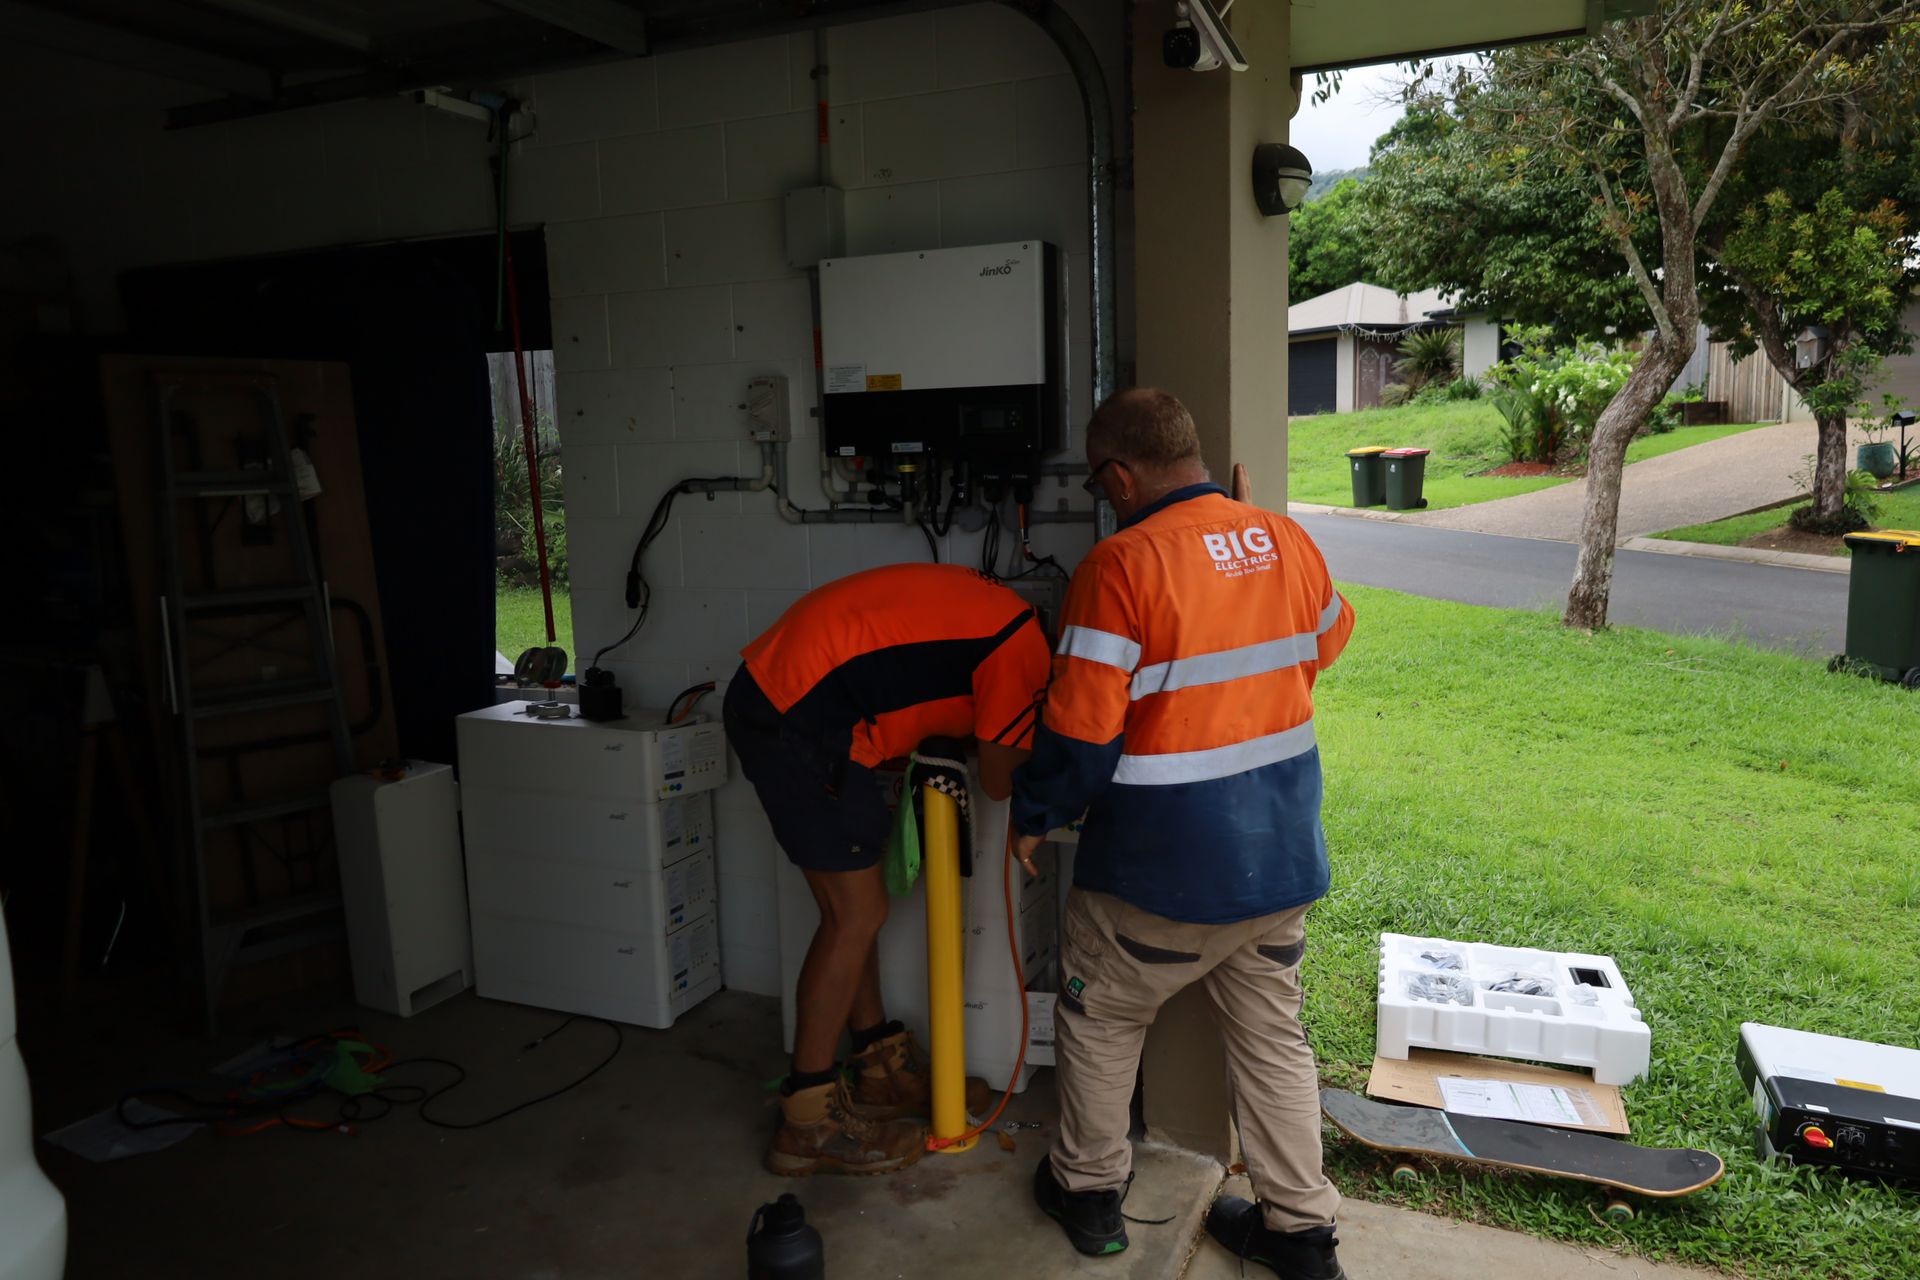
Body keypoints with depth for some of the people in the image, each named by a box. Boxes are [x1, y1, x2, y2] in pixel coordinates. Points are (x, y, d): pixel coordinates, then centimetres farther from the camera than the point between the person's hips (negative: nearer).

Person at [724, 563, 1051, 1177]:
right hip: (798, 718, -10)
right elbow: (999, 781, -2)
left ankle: (882, 1071, 28)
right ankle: (809, 1124, 8)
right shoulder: (1024, 648, -9)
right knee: (856, 914, -2)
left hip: (769, 686, 10)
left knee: (852, 907, 16)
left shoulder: (989, 609, 18)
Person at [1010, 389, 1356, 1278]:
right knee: (1273, 1037, 20)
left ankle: (1088, 1188, 35)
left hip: (1163, 871, -5)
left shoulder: (1122, 564, -20)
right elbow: (1325, 645, 18)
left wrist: (1033, 817, -4)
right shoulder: (1288, 541, -1)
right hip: (1283, 859, 6)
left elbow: (1080, 737, -19)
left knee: (1101, 1018, 18)